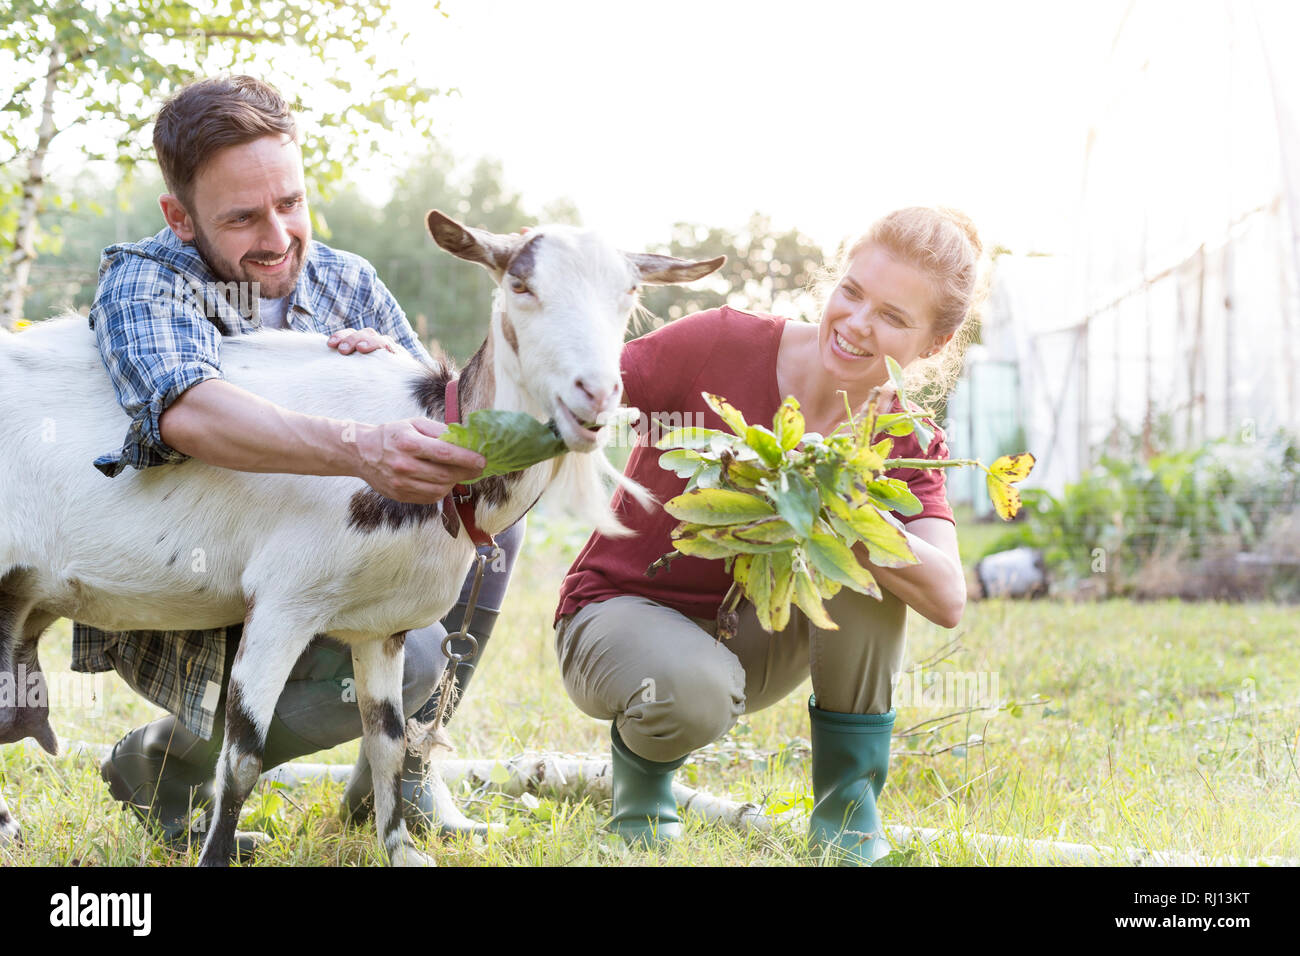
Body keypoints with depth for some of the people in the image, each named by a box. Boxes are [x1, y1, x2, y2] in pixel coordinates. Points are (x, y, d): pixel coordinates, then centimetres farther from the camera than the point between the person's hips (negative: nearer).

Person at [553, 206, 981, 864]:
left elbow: (947, 600, -25)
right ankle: (642, 756, 2)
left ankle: (847, 806, -13)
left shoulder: (902, 443, -10)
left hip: (751, 639, 3)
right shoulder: (720, 345, -20)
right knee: (698, 689, -38)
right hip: (622, 612, -3)